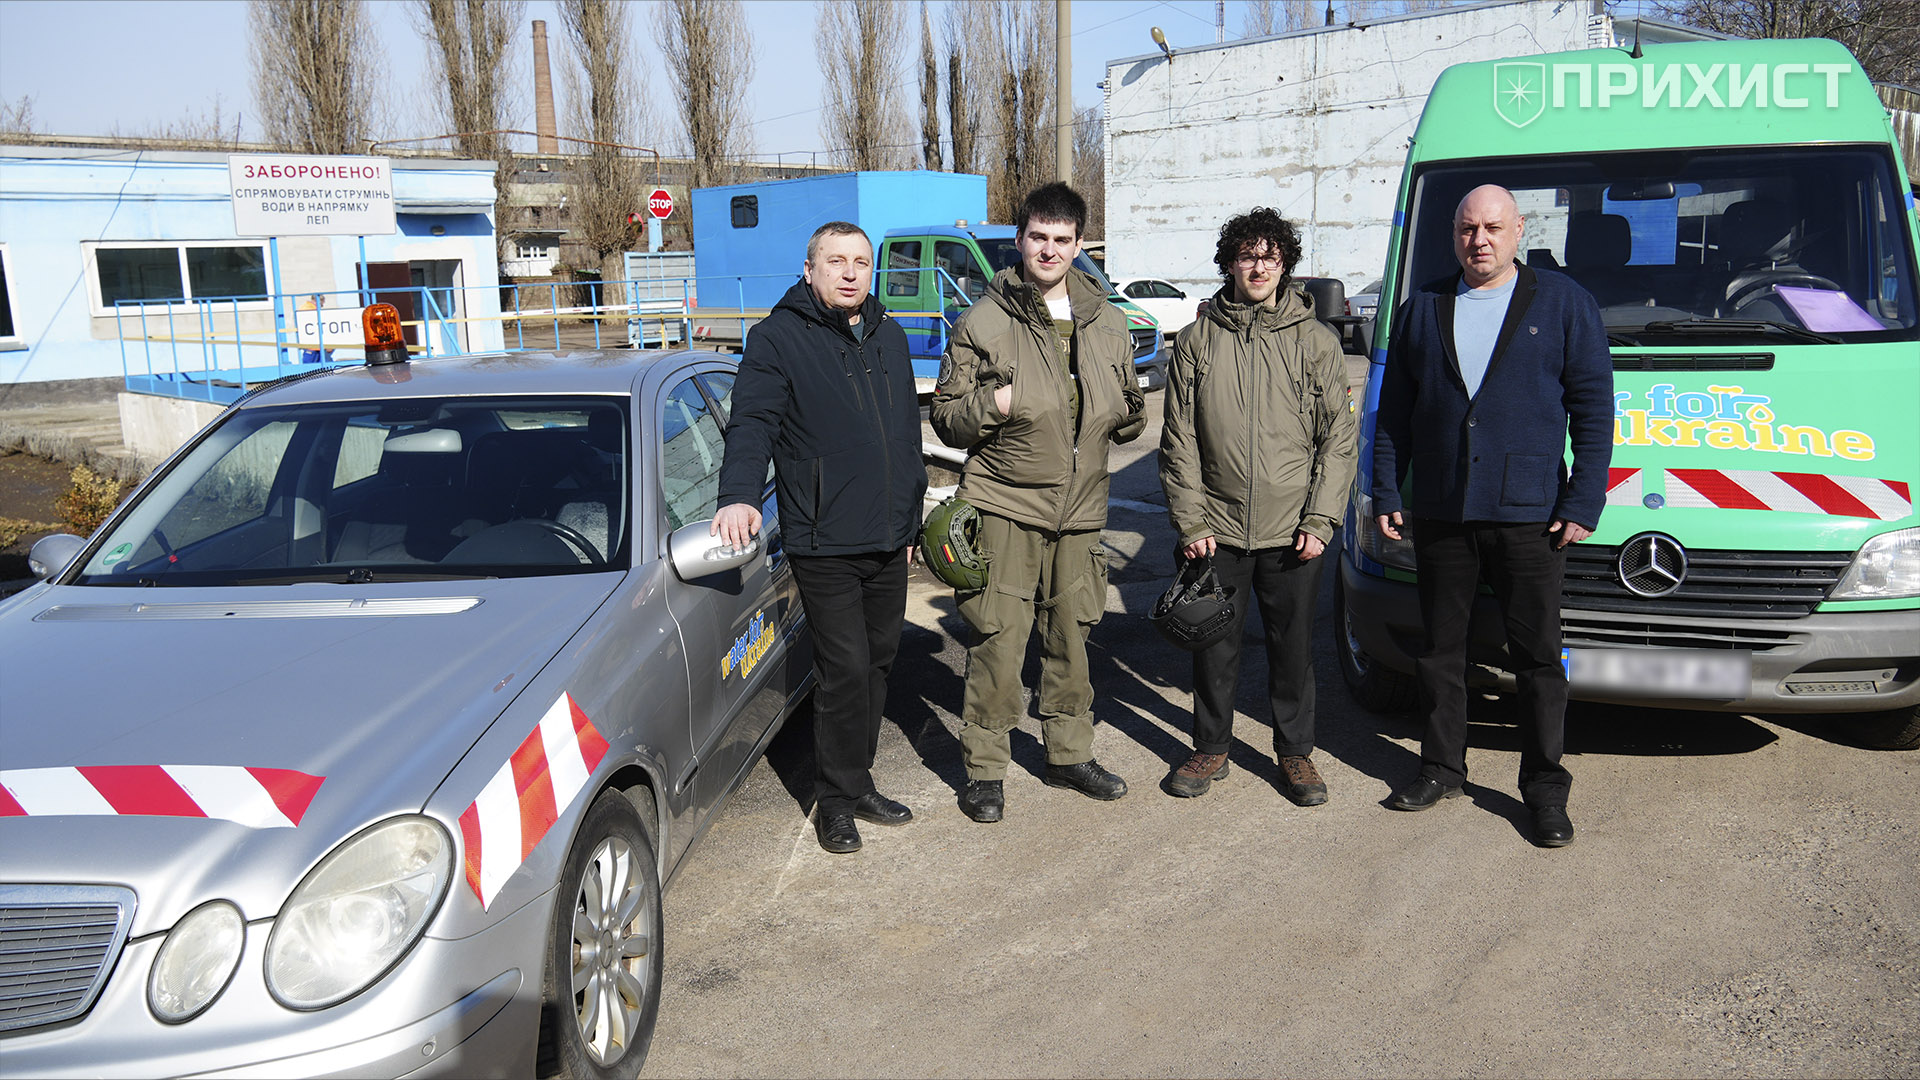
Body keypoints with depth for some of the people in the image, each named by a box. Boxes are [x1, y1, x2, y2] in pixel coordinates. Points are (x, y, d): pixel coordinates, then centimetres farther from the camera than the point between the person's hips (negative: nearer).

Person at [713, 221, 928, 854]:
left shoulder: (888, 337, 15)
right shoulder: (778, 339, -5)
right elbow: (752, 422, -16)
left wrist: (911, 514, 23)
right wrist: (740, 495, -33)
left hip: (889, 543, 7)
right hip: (824, 546, -6)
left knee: (879, 662, 13)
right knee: (846, 670, -4)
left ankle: (859, 783, 28)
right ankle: (837, 799, 13)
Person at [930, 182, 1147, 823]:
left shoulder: (1107, 322, 10)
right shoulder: (983, 322, -3)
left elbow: (1125, 421, 19)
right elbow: (946, 420, 0)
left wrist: (1130, 412, -5)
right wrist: (992, 405, -20)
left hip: (1080, 510, 4)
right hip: (1006, 509, -4)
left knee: (1071, 638, 14)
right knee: (999, 643, -4)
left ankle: (1070, 754, 30)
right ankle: (985, 768, 10)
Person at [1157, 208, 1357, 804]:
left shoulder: (1315, 341, 2)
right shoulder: (1197, 340, 4)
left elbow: (1338, 437, 2)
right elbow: (1179, 439, 3)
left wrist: (1320, 519, -6)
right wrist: (1190, 521, -3)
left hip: (1293, 530, 0)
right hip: (1217, 527, 1)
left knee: (1293, 643, 9)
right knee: (1215, 642, 9)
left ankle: (1296, 751, 25)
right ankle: (1211, 748, 26)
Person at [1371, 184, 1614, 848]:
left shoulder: (1564, 305, 4)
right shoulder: (1422, 309, 11)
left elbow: (1594, 410, 1)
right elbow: (1393, 413, 13)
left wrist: (1584, 502, -7)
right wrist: (1386, 493, 6)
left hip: (1529, 516, -3)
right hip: (1439, 515, 3)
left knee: (1538, 656, 3)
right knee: (1439, 648, 11)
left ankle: (1546, 787, 14)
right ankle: (1442, 768, 26)